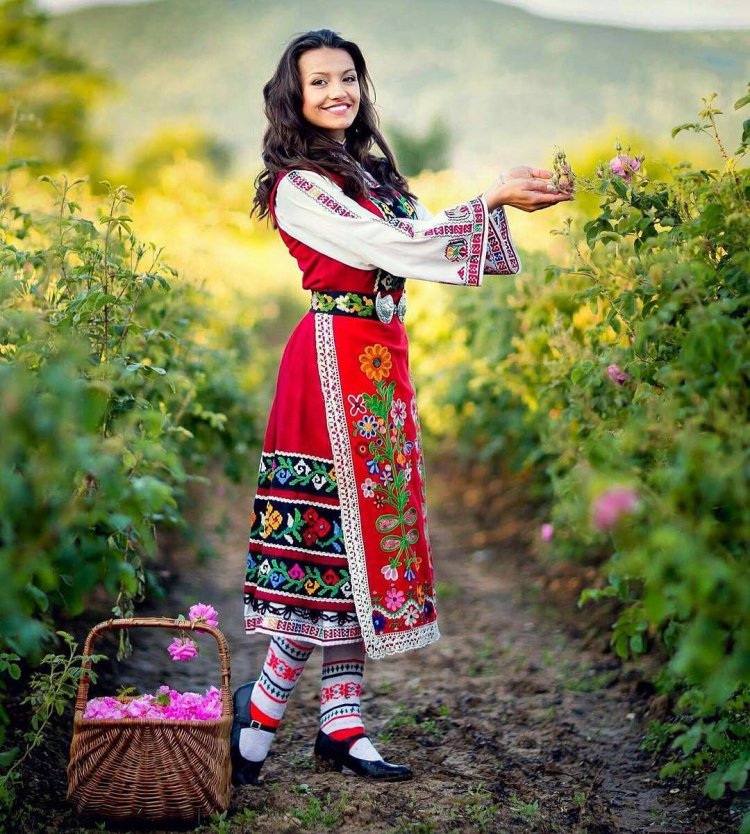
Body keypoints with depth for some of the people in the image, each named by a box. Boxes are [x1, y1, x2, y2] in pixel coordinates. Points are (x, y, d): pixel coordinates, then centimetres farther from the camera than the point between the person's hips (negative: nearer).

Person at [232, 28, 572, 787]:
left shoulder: (368, 169, 17)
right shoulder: (297, 184, -9)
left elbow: (415, 236, 8)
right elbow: (391, 246, -15)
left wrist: (511, 197, -2)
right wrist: (492, 201, -13)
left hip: (381, 359, 8)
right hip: (339, 360, -8)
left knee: (363, 532, 8)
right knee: (338, 529, -6)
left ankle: (341, 725, 15)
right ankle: (260, 710, 7)